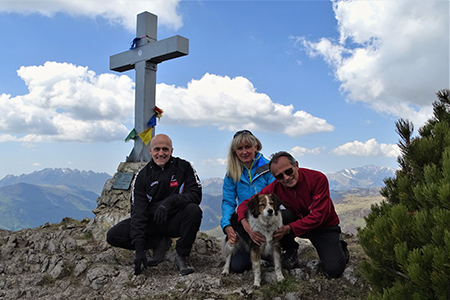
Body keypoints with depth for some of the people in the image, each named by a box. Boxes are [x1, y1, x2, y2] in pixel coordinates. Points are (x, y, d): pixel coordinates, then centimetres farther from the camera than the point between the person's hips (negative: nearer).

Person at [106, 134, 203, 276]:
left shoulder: (183, 167, -6)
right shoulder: (143, 176, -3)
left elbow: (196, 194, -16)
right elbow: (138, 211, -11)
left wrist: (170, 201, -35)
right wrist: (139, 249, -21)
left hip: (175, 221, -2)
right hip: (152, 223, 2)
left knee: (194, 210, -33)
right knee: (113, 235, -15)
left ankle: (182, 255, -12)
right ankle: (160, 243, 2)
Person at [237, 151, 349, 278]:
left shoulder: (318, 179, -26)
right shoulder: (275, 187, -17)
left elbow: (318, 216, -28)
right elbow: (246, 204, -16)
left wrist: (288, 229, -37)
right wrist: (247, 226, -37)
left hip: (324, 226, -3)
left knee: (333, 270, -21)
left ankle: (339, 246, 14)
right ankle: (291, 252, -1)